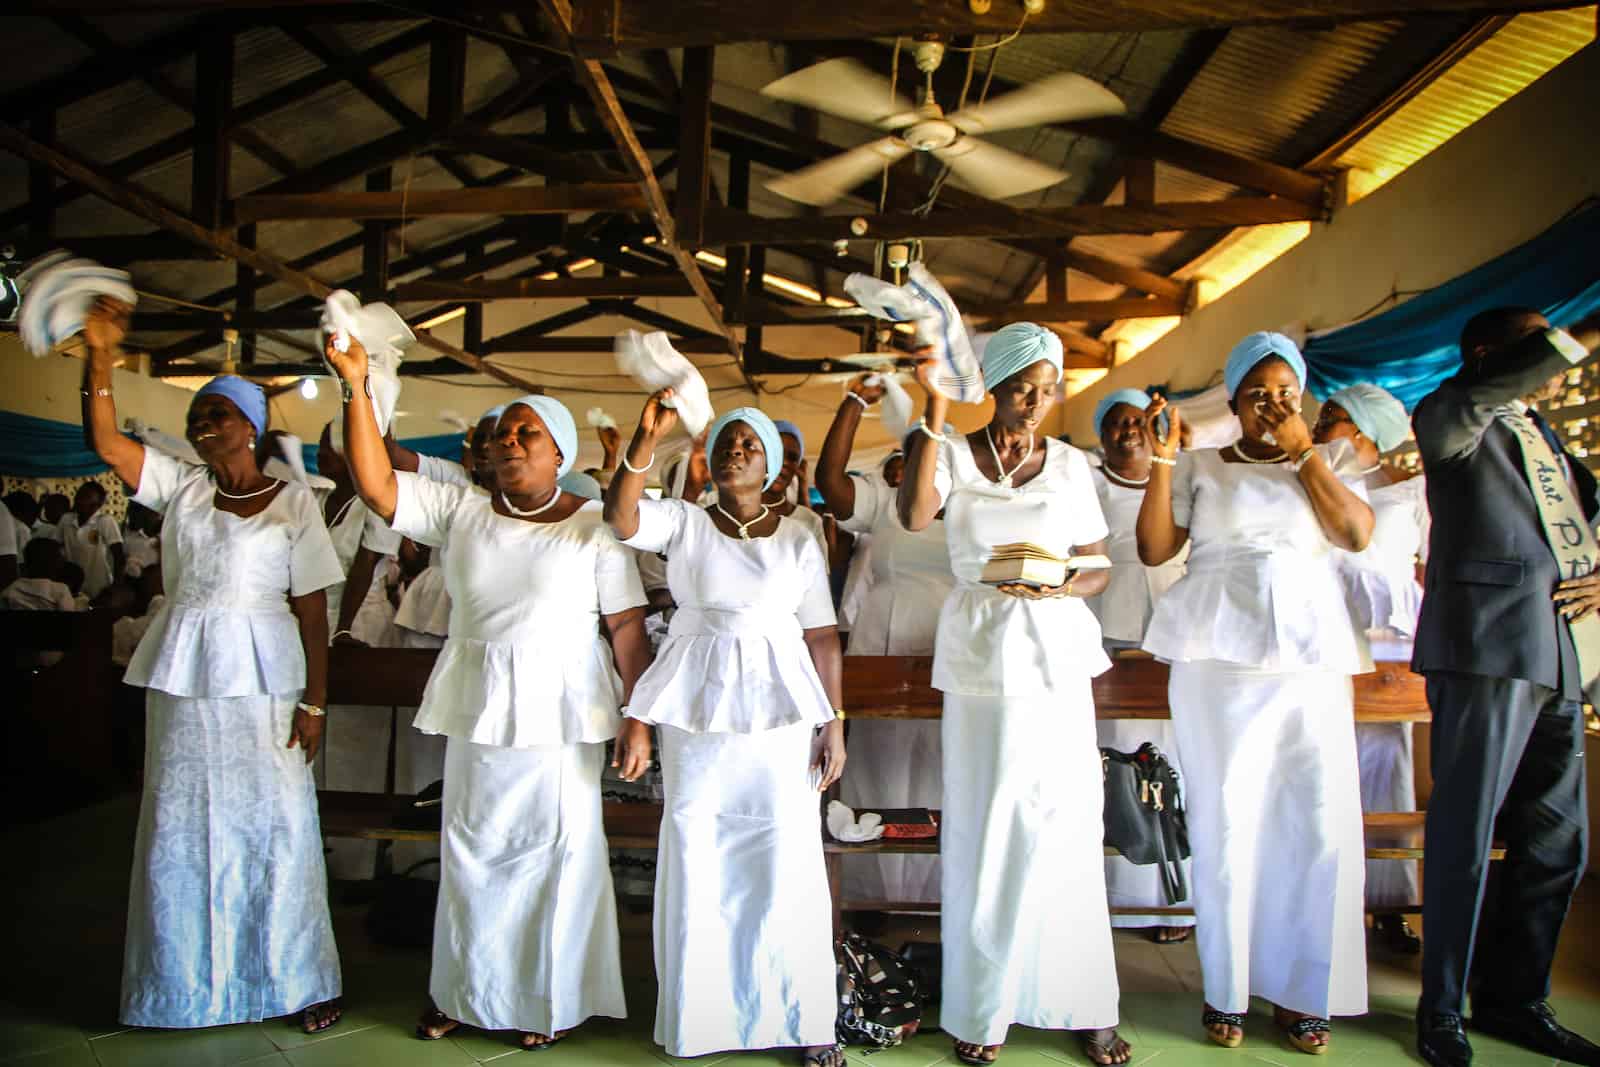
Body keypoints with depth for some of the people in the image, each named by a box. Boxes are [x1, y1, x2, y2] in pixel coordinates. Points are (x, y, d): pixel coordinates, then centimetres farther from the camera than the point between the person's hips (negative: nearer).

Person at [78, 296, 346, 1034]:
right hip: (181, 681, 4)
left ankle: (301, 981, 16)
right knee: (181, 827, 10)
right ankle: (189, 978, 27)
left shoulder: (291, 500, -2)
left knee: (274, 826, 2)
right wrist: (100, 356, -12)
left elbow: (312, 610, -5)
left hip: (261, 681, -4)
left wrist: (314, 703, -9)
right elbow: (105, 443, -2)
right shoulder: (181, 488, 9)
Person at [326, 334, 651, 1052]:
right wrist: (356, 386, -12)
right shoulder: (462, 511, 4)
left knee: (558, 850, 6)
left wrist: (636, 720, -12)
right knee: (472, 848, 15)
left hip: (560, 715, -3)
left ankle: (554, 998, 26)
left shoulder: (592, 527, -6)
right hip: (476, 711, 4)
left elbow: (627, 629, -8)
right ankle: (465, 990, 34)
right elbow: (376, 485, -5)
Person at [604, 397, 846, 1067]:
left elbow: (822, 637, 5)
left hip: (779, 710, 0)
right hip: (698, 711, 0)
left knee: (788, 866, 4)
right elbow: (621, 516, -15)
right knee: (698, 861, 6)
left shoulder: (799, 539, 6)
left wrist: (834, 724, 1)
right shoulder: (683, 523, 5)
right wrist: (648, 439, -25)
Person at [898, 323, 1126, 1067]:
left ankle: (1080, 1003, 19)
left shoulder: (1070, 465, 7)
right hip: (980, 652, -1)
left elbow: (1098, 570, 10)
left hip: (1057, 651, 2)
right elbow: (914, 515, -18)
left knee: (1064, 827, 3)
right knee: (984, 830, 4)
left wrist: (1057, 586, -12)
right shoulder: (952, 453, 2)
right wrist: (934, 413, -17)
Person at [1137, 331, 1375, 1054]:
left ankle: (1300, 989, 17)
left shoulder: (1331, 460, 14)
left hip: (1311, 650, 2)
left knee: (1320, 819, -1)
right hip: (1218, 654, -1)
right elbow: (1154, 549, 1)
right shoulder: (1200, 466, 10)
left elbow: (1357, 534, -3)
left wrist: (1304, 450, -3)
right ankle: (1227, 990, 14)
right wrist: (1162, 459, -6)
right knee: (1226, 819, 1)